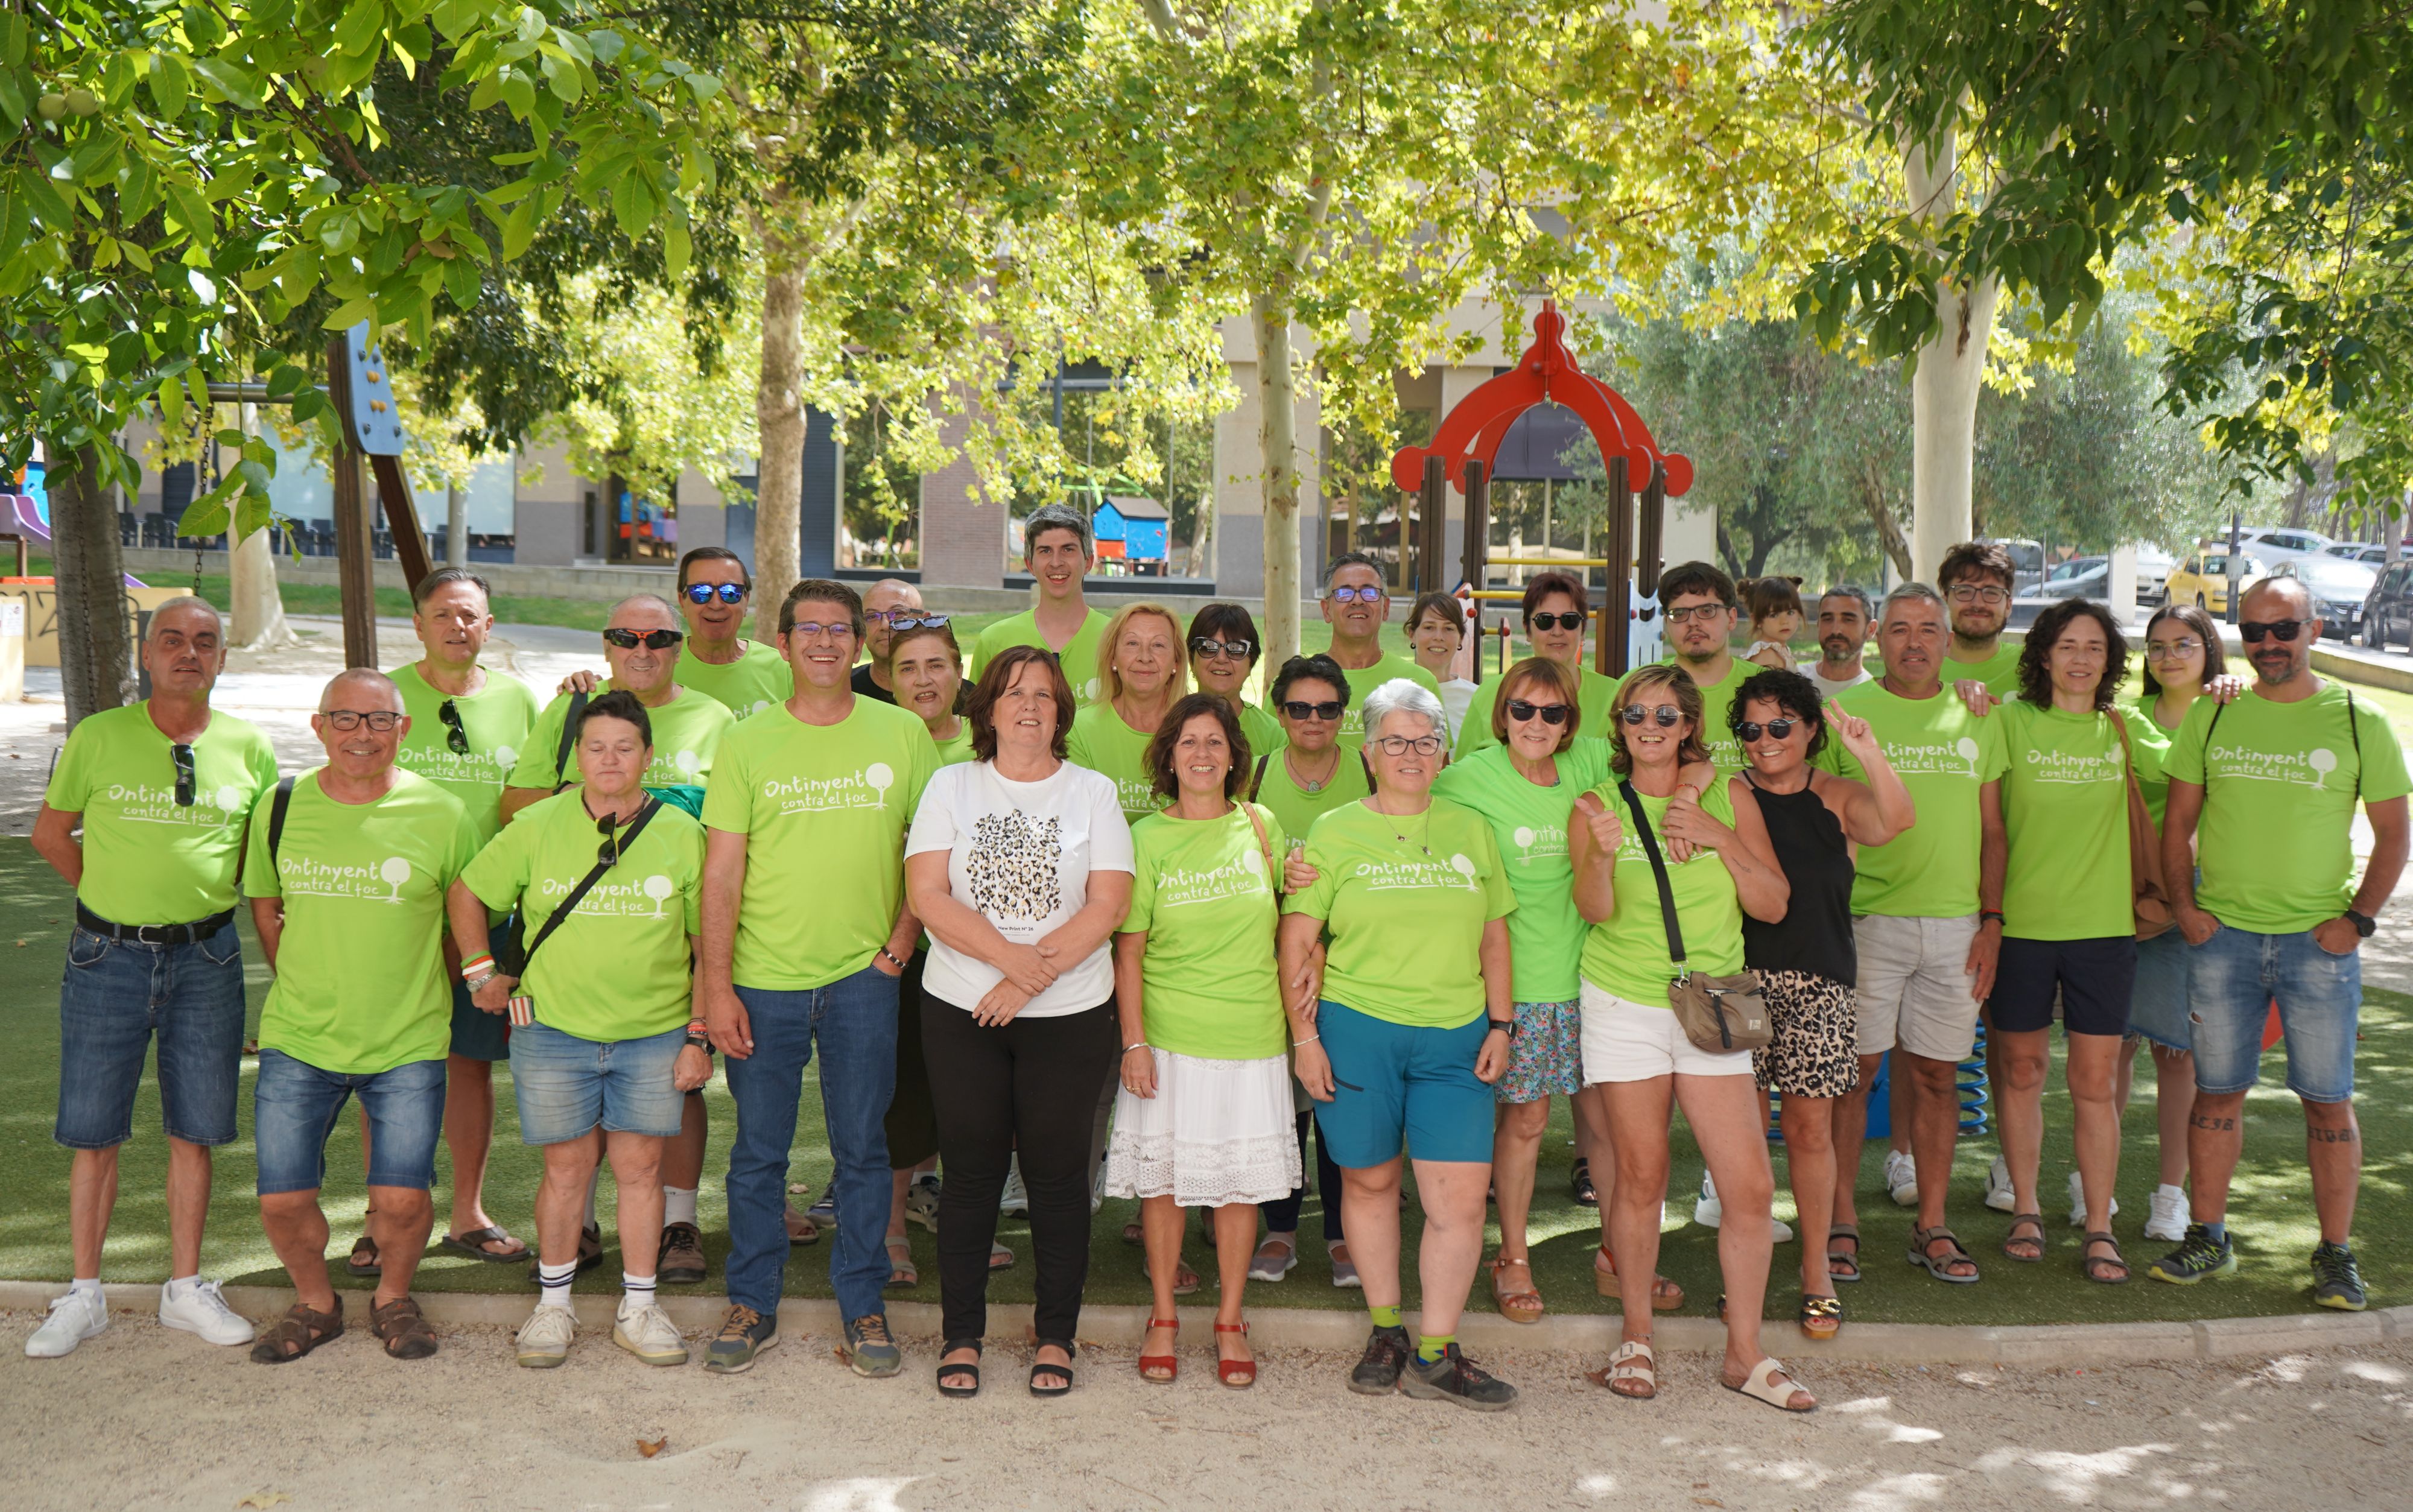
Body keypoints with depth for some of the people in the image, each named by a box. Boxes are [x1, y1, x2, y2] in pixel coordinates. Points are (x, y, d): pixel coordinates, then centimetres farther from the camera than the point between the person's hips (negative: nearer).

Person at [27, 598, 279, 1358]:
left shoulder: (248, 747, 2)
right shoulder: (98, 737, -2)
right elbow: (50, 833, 9)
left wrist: (207, 888, 5)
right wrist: (112, 895, 5)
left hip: (206, 959, 1)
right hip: (108, 955, -1)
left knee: (194, 1130, 7)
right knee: (93, 1131, 4)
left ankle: (185, 1289, 19)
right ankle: (83, 1295, 16)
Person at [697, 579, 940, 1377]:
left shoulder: (903, 734, 3)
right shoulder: (747, 743, 1)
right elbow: (722, 872, -1)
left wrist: (904, 938, -2)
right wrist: (716, 986, -6)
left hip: (862, 979, 0)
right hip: (763, 980, 0)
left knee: (862, 1148, 7)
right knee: (758, 1151, 8)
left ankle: (864, 1308, 19)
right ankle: (753, 1306, 22)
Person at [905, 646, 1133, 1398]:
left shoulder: (1093, 793, 4)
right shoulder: (951, 786, 5)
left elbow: (1109, 904, -5)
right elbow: (927, 895, -5)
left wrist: (1032, 977, -14)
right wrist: (1011, 955, -17)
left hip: (1071, 1016, 0)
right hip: (961, 1011, 0)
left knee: (1057, 1173, 4)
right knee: (971, 1171, 5)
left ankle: (1056, 1337, 16)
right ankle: (961, 1336, 17)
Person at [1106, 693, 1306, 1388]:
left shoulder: (1261, 826, 6)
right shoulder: (1146, 838, -1)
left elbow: (1287, 921, 19)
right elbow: (1129, 948, -2)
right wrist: (1133, 1041, -8)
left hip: (1253, 1037, 2)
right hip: (1170, 1037, -2)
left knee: (1242, 1176, 6)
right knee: (1163, 1174, 4)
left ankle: (1230, 1322, 19)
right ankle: (1163, 1319, 20)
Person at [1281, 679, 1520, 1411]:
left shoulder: (1469, 831, 12)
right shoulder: (1335, 832, 3)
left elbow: (1493, 938, 16)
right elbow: (1297, 940, 2)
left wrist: (1500, 1025, 9)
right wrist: (1305, 1036, -4)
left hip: (1455, 1036, 2)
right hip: (1357, 1027, -2)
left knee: (1463, 1195, -5)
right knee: (1370, 1180, 9)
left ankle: (1435, 1354, 5)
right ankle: (1385, 1331, 25)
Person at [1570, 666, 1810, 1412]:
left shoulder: (1730, 796, 6)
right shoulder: (1597, 806, 2)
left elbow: (1773, 904, 2)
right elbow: (1596, 909, -11)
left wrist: (1720, 839, -12)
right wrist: (1603, 853, -31)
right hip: (1625, 1007, -1)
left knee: (1752, 1187, -3)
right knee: (1641, 1179, 3)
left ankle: (1745, 1352, 10)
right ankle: (1637, 1336, 20)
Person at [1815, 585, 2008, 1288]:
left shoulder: (1979, 718, 10)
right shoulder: (1843, 711, 1)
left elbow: (1990, 829, 12)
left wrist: (1993, 921, 5)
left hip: (1955, 925, 3)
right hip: (1866, 919, -2)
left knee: (1935, 1073, 7)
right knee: (1853, 1070, 0)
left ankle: (1932, 1227, 17)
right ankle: (1841, 1221, 12)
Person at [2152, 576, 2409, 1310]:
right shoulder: (2211, 717, 5)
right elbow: (2177, 822, 10)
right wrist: (2183, 905, -2)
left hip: (2319, 943, -1)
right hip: (2223, 936, 2)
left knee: (2328, 1101, 2)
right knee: (2217, 1092, 8)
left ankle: (2335, 1255, 12)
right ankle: (2207, 1236, 19)